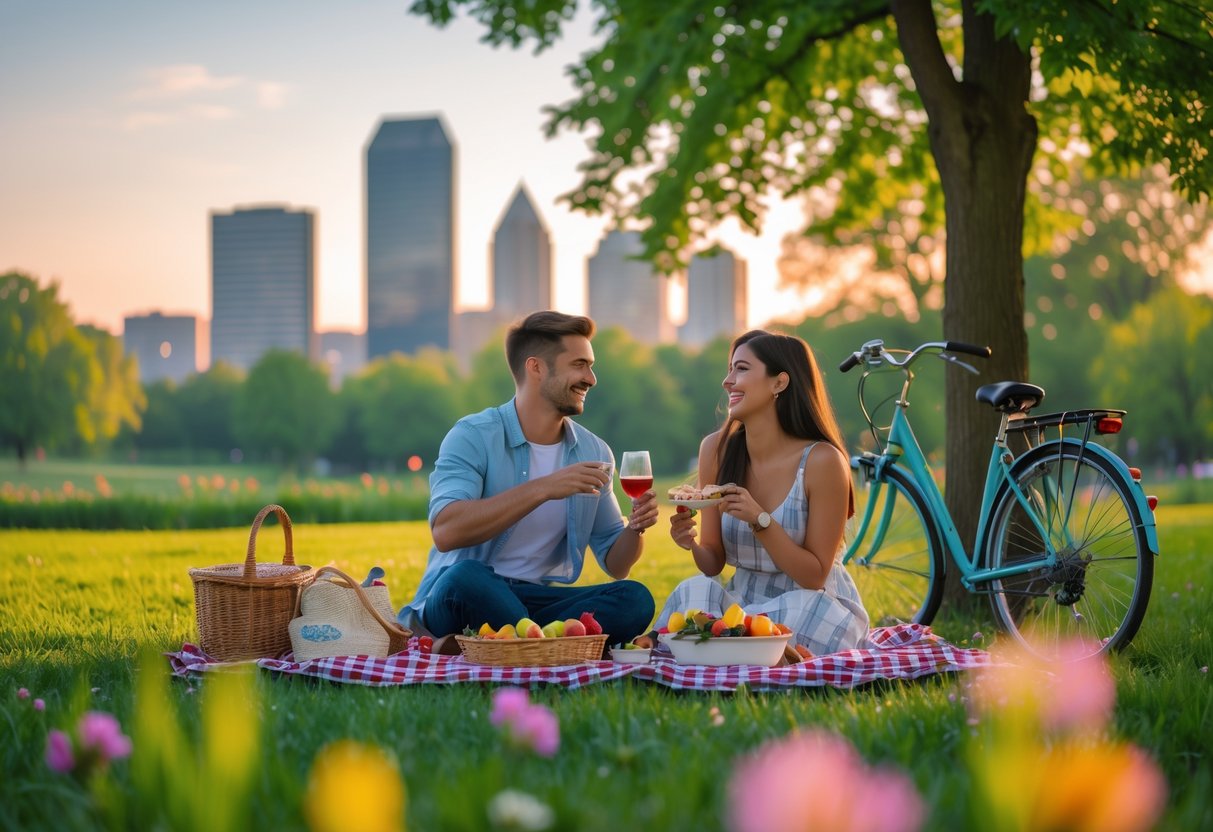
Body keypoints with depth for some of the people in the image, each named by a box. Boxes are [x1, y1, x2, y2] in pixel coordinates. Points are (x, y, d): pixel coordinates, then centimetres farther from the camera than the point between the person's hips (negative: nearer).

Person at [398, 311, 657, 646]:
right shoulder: (473, 436, -7)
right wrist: (543, 489, -26)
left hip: (540, 602, 4)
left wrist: (635, 529, -9)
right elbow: (445, 532, -24)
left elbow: (614, 564, 14)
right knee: (467, 577, -38)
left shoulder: (594, 452, 10)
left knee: (634, 599, -21)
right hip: (465, 596, -4)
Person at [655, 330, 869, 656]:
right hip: (745, 599, 2)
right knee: (695, 591, -27)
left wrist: (759, 520, -27)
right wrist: (692, 545, -22)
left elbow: (814, 576, -13)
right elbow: (714, 563, 2)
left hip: (817, 604, -2)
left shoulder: (821, 460, -17)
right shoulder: (716, 449, -4)